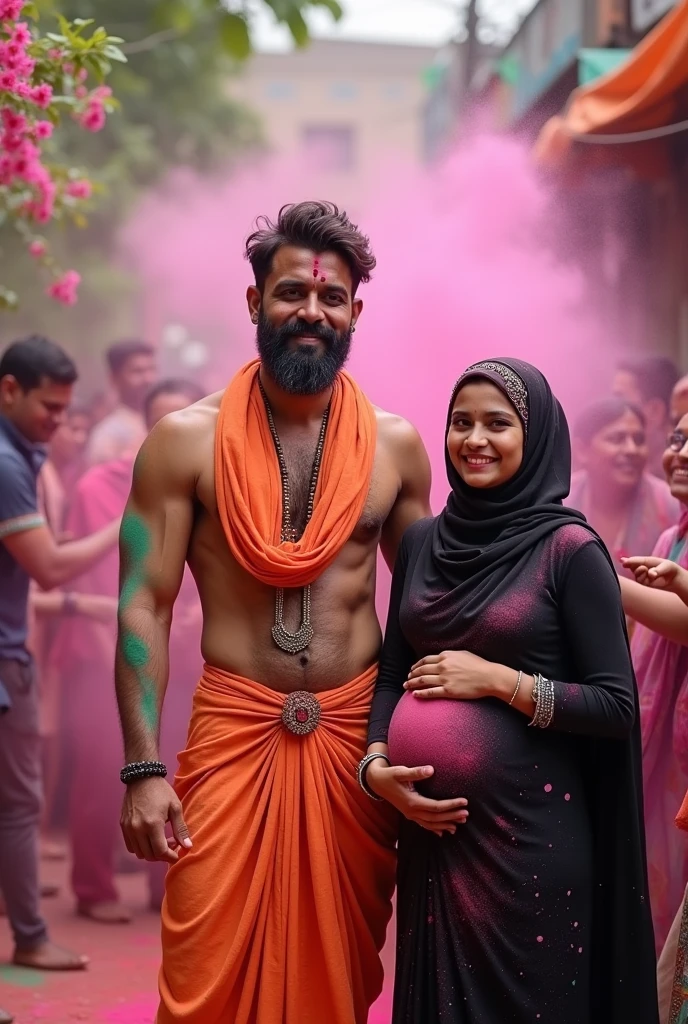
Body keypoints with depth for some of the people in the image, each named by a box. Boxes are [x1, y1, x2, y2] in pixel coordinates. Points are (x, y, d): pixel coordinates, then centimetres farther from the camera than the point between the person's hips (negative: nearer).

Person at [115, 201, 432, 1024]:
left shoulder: (395, 444, 5)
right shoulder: (186, 439, -3)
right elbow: (145, 606, -4)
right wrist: (144, 768, -11)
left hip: (357, 733, 2)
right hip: (232, 733, -2)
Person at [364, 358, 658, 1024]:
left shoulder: (569, 549, -8)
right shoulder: (422, 542, 7)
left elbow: (617, 705, -10)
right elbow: (392, 673, 12)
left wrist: (501, 681, -15)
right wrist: (376, 766, -4)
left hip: (530, 829, -5)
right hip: (432, 825, 5)